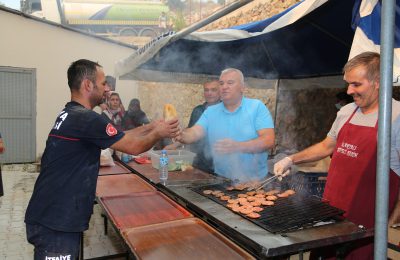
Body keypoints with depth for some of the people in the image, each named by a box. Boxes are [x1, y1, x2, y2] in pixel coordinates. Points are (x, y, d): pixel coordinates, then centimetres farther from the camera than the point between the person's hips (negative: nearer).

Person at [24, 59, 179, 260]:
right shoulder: (86, 119, -21)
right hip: (56, 222, -9)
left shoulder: (70, 114, 10)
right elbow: (134, 147, -13)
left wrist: (151, 126, 13)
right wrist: (158, 133, 3)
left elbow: (120, 137, 15)